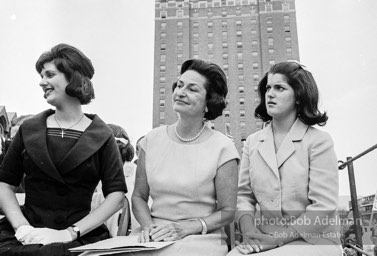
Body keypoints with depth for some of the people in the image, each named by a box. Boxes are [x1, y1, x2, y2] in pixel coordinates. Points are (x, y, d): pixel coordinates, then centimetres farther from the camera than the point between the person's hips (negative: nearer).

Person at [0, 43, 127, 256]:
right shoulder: (29, 129, 8)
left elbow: (117, 196, -6)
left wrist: (69, 233, -14)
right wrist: (22, 226, -8)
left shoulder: (101, 136, -1)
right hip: (29, 231, 3)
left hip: (77, 237, -3)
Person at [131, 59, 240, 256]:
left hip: (201, 239, -2)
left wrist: (186, 228, -15)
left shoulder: (222, 147, -8)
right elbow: (139, 197, 9)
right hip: (154, 237, 2)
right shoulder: (152, 140, 3)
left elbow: (227, 212, -3)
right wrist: (148, 226, -9)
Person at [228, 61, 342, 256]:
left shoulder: (319, 141, -6)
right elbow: (243, 195, 8)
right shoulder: (253, 142, 8)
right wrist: (249, 231, -10)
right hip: (264, 240, 4)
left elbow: (323, 207, -10)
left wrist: (276, 239, -14)